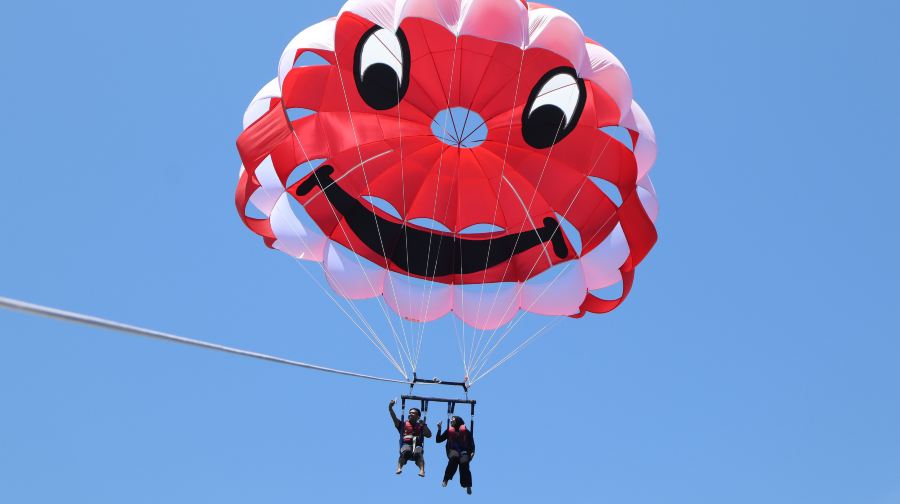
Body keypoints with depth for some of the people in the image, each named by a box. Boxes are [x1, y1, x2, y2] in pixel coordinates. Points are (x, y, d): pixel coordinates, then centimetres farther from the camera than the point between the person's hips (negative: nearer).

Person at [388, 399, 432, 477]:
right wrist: (390, 408, -7)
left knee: (418, 453, -35)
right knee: (406, 451, -37)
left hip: (417, 445, 0)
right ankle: (399, 468, -51)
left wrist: (424, 425, 1)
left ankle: (422, 470, -56)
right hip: (406, 444, 0)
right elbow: (394, 418, 8)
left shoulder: (420, 426, 25)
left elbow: (429, 435, 12)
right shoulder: (403, 424, 23)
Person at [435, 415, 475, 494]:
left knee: (464, 462, -32)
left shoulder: (466, 432, 6)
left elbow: (471, 444, 7)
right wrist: (439, 429, 0)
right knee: (454, 457, -36)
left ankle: (468, 486, -23)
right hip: (453, 450, 1)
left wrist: (472, 452, -10)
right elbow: (438, 440, 11)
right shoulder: (449, 431, 11)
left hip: (464, 451, 0)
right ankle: (446, 480, -30)